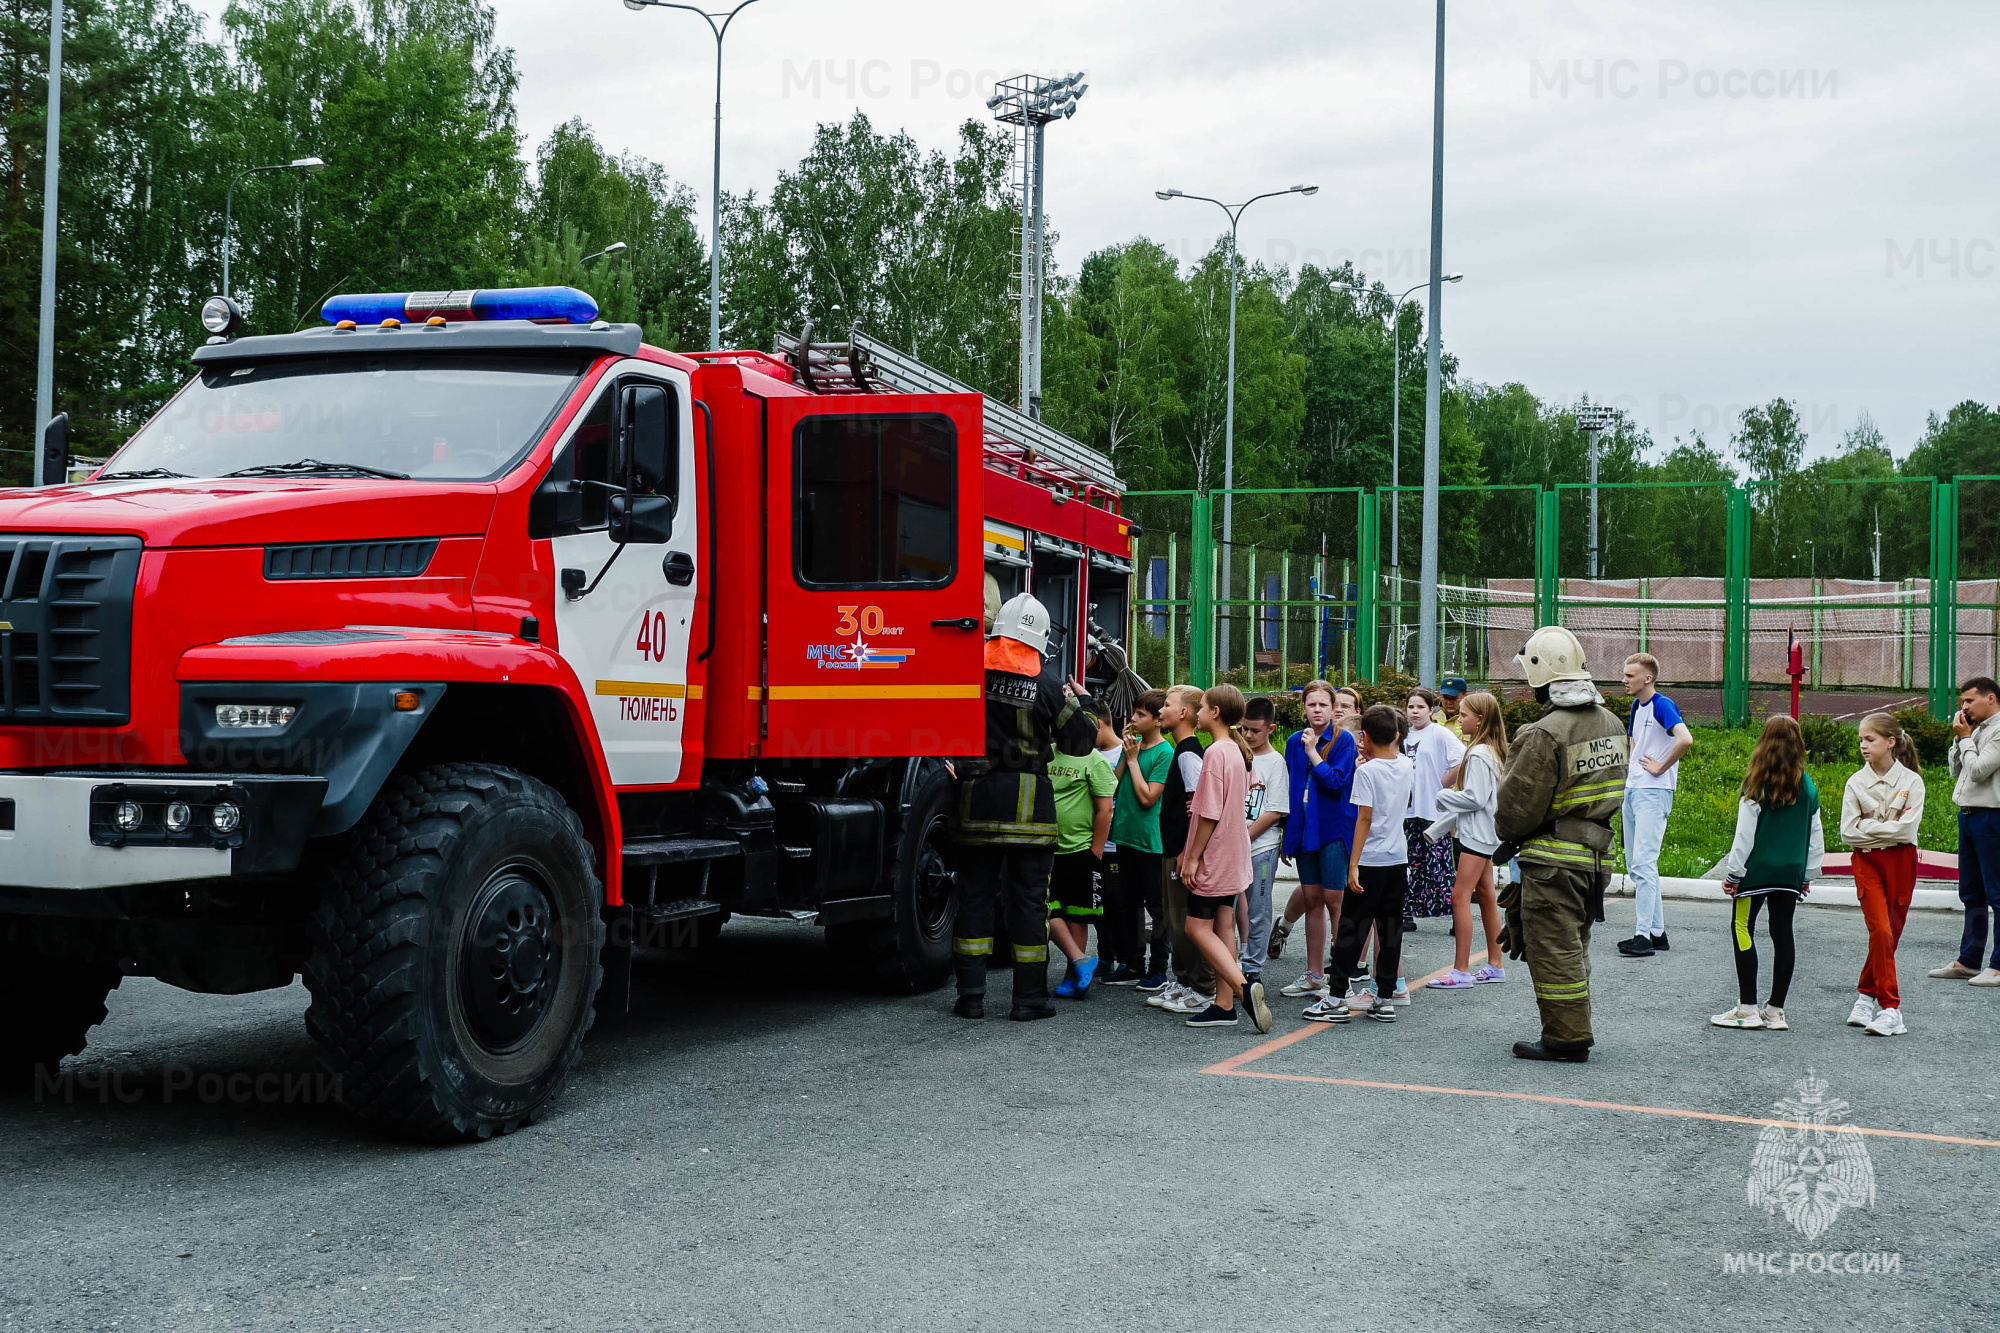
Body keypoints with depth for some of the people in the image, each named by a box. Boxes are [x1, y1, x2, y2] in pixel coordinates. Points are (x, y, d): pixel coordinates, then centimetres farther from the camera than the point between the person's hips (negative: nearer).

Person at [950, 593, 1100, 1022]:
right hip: (1029, 801, -2)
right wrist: (1080, 706, 19)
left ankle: (971, 995, 8)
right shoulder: (1047, 680, -4)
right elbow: (1079, 741, 2)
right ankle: (1030, 998, 7)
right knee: (1028, 897, 5)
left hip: (976, 794, 2)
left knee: (974, 894, 8)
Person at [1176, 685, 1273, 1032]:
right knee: (1223, 928, 10)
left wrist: (1192, 857, -16)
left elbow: (1210, 813, -21)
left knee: (1198, 927, -4)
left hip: (1213, 857, -9)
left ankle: (1244, 987, -17)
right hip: (1233, 856, 9)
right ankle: (1225, 1004, 10)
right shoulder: (1238, 752, 10)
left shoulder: (1215, 753, -18)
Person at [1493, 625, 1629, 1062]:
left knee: (1553, 949, -1)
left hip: (1553, 859, -9)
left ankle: (1565, 1038, 3)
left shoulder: (1545, 734, -20)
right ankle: (1576, 1029, 26)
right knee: (1574, 944, 18)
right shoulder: (1611, 723, 7)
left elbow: (1518, 804, -14)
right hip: (1595, 853, 9)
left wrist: (1507, 836, 5)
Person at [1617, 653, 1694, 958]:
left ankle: (1644, 936, -11)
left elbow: (1685, 739, -28)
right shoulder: (1636, 706, 14)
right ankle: (1657, 931, 18)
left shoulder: (1662, 705, -13)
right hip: (1632, 790, 10)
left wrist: (1661, 768, -17)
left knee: (1643, 864, -12)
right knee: (1634, 865, 11)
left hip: (1653, 793, -10)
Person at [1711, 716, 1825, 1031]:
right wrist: (1808, 875, 19)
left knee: (1742, 929, 3)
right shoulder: (1807, 786, 5)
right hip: (1791, 872, 5)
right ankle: (1776, 1010, 12)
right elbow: (1815, 835, 11)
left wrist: (1733, 873, -4)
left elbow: (1745, 833, -10)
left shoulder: (1758, 785, -11)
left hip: (1758, 869, -5)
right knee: (1782, 934, 8)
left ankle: (1748, 1008, 0)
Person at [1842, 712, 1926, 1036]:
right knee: (1881, 931, -12)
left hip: (1900, 862, 0)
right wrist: (1886, 828, -8)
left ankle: (1866, 994, 21)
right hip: (1867, 862, 0)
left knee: (1891, 933, 5)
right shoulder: (1856, 782, 2)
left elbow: (1906, 829, -13)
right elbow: (1848, 832, -3)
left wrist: (1868, 827, -10)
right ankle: (1890, 1009, -8)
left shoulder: (1911, 781, -3)